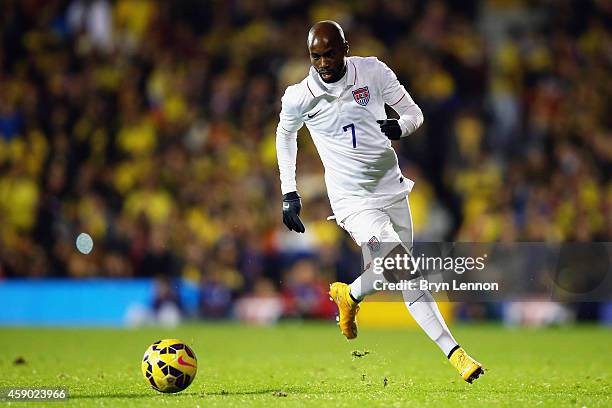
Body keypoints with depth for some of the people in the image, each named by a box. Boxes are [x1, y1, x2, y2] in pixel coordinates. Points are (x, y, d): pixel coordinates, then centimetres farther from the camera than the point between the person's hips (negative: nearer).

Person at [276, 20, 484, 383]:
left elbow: (414, 113, 3)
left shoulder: (373, 71, -7)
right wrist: (289, 194, 8)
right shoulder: (300, 97, -10)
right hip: (353, 199, -4)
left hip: (391, 188, 4)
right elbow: (286, 135, 11)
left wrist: (399, 127, -21)